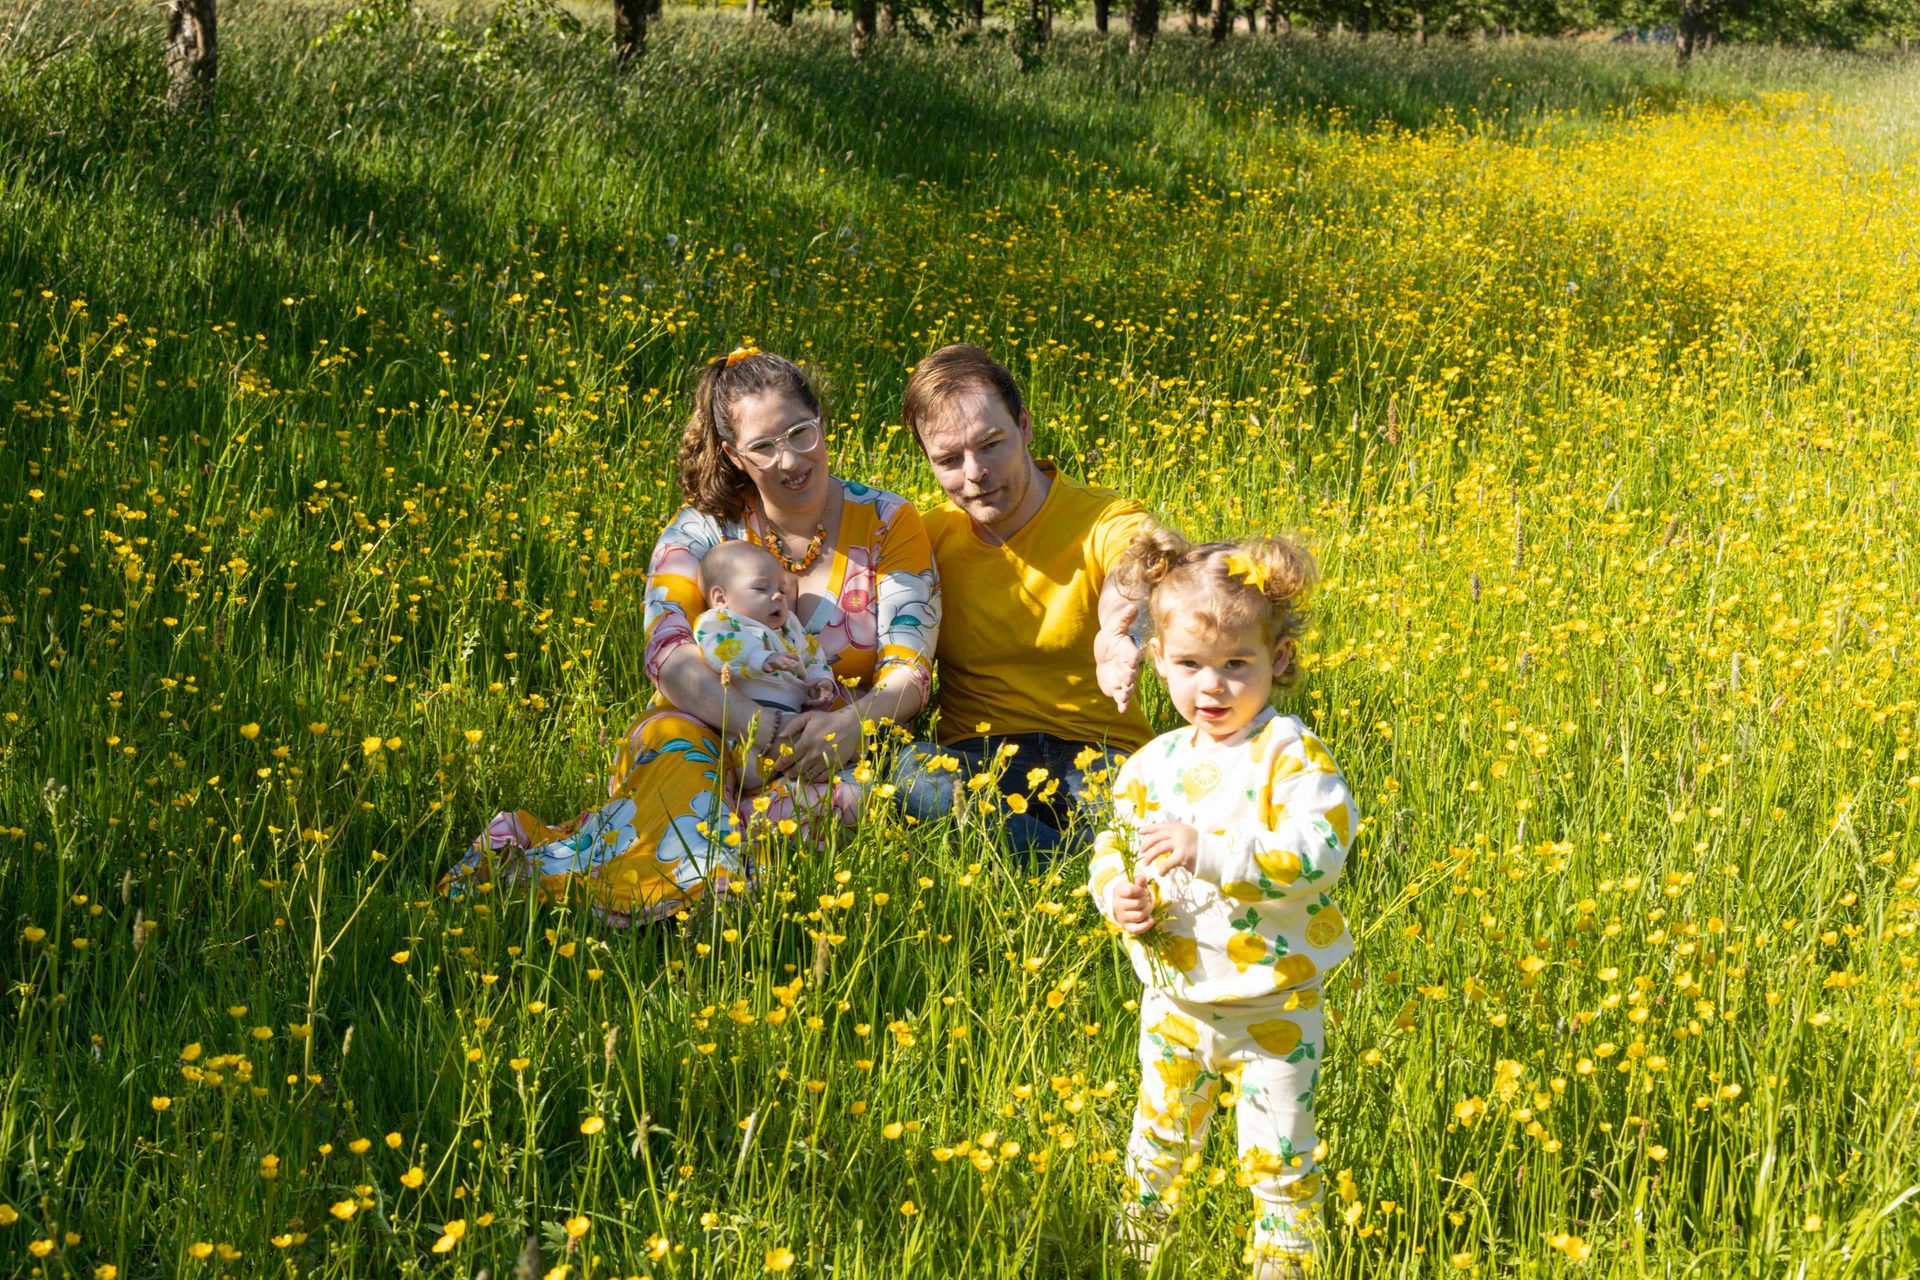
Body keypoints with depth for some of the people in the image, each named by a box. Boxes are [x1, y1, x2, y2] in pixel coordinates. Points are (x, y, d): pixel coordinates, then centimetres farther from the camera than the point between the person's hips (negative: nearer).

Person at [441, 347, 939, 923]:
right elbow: (668, 653, -14)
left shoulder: (887, 522, 2)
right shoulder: (700, 531, 2)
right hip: (713, 734, 0)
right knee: (670, 738, -37)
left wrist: (851, 724, -28)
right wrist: (759, 726, -32)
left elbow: (909, 672, -5)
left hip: (843, 746, 1)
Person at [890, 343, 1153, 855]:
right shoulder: (928, 538, 7)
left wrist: (1120, 639, -55)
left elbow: (1128, 591, -29)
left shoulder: (1111, 524, -5)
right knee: (898, 765, -35)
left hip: (1098, 757, -3)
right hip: (974, 758, 3)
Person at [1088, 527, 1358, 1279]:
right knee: (1157, 1138, 21)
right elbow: (1111, 846, 11)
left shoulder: (1291, 756, -16)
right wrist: (1117, 895, -12)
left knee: (1277, 1154, 4)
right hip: (1175, 998, 5)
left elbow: (1320, 849, -30)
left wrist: (1211, 851, -37)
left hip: (1273, 1008, -5)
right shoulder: (1155, 763, 1)